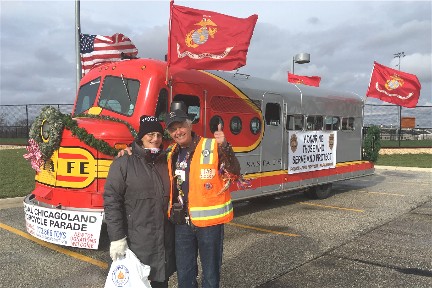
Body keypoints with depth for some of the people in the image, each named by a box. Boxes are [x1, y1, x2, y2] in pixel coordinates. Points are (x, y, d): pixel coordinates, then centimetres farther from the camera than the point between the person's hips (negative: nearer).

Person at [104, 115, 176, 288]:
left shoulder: (165, 162, 9)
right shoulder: (124, 163, -8)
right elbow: (112, 201, -12)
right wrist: (117, 238, -15)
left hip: (165, 240, 5)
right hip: (136, 242, -5)